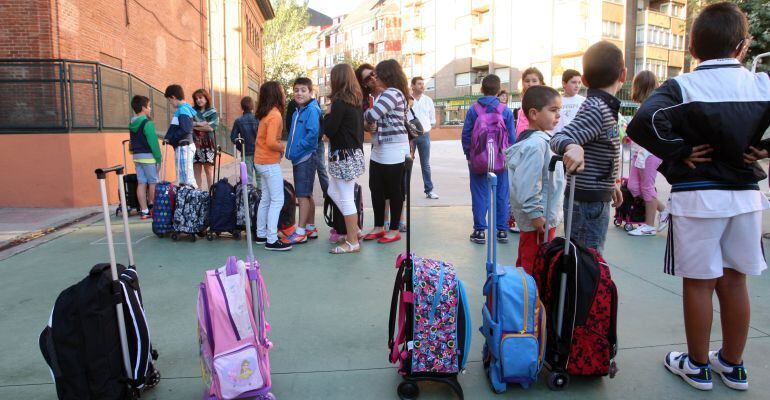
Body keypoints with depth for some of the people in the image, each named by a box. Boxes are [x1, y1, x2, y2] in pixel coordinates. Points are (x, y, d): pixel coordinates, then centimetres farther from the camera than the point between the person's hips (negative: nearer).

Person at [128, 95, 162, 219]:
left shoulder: (132, 124, 11)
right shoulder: (147, 123, -13)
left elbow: (133, 142, 13)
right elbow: (153, 142, -16)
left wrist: (135, 152, 15)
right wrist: (159, 158, -12)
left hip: (137, 156, 8)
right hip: (148, 156, -7)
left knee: (141, 183, 5)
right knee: (153, 182, 2)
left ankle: (144, 211, 5)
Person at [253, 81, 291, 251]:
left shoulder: (267, 113, 10)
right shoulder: (275, 115, -18)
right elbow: (271, 142, -26)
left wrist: (279, 145, 3)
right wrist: (282, 147, -9)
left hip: (262, 161, 10)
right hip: (270, 163, -10)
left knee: (266, 198, 16)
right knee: (277, 201, -6)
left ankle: (261, 234, 24)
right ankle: (272, 240, -5)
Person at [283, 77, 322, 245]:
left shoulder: (312, 110, -13)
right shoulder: (296, 112, 14)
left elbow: (313, 133, -23)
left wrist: (298, 148, -16)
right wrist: (290, 150, 9)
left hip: (306, 158, -9)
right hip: (297, 159, 9)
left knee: (302, 195, -7)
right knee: (307, 195, 14)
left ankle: (301, 232, -2)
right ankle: (310, 228, 23)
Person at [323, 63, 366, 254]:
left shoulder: (339, 102, -16)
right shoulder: (356, 101, 10)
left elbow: (329, 130, -15)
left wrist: (327, 116, 3)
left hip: (344, 156, -9)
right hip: (355, 152, 9)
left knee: (346, 199, -1)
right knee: (333, 192, 20)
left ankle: (352, 242, 8)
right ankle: (354, 229, 24)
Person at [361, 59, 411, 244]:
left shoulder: (392, 93, -14)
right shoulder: (383, 95, 17)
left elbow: (372, 115, -21)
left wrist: (364, 115, -1)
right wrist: (372, 125, -5)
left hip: (393, 150, -10)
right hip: (379, 150, 10)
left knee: (394, 190, 2)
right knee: (376, 188, 12)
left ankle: (394, 230, 14)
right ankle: (379, 227, 24)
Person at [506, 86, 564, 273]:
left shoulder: (541, 139, 13)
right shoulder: (536, 145, -21)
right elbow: (528, 184, -25)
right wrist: (536, 214, -22)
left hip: (544, 218, 11)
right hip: (539, 221, -11)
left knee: (525, 264, 20)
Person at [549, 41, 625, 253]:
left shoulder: (604, 107, 13)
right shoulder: (596, 108, -17)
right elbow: (559, 137, -29)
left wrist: (610, 184, 30)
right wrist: (572, 146, -51)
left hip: (597, 198, 10)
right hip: (588, 201, -10)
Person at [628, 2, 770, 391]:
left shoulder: (682, 87, -9)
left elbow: (642, 123, -26)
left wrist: (680, 151, -12)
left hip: (696, 197, -4)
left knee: (698, 283, 6)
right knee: (734, 281, 16)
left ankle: (697, 366, 21)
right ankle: (733, 365, 30)